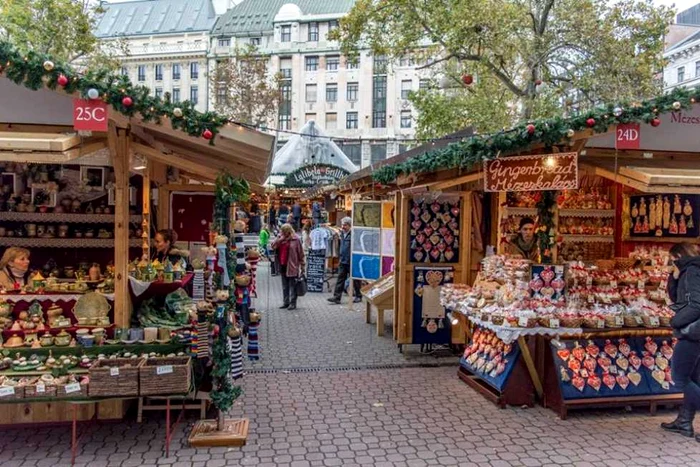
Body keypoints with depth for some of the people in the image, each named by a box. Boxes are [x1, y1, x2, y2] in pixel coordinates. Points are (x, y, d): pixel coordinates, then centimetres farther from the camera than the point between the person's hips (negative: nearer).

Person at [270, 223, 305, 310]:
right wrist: (280, 238, -15)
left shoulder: (296, 239, -9)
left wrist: (302, 266, -6)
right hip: (282, 265, 6)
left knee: (292, 285, 1)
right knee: (285, 286, 13)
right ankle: (286, 302, 22)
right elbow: (273, 246, -5)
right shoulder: (280, 238, 7)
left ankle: (293, 303, 7)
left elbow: (301, 253, -6)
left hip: (292, 266, -6)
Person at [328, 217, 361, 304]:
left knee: (355, 280, 6)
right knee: (340, 279, 5)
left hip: (352, 261, -7)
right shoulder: (342, 233, 10)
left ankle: (358, 296, 19)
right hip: (343, 261, 7)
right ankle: (337, 297, 5)